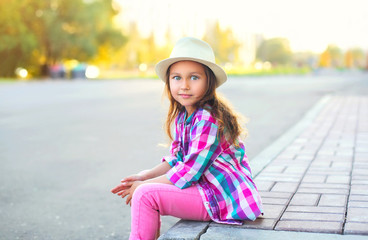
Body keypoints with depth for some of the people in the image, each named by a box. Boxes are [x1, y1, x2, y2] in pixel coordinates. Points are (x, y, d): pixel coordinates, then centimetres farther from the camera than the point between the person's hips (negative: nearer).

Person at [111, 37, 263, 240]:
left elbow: (188, 174, -22)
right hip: (207, 189, 9)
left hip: (226, 199, -9)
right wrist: (144, 176, 0)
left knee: (145, 195, -18)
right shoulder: (182, 116, 6)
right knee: (143, 188, 12)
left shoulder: (208, 120, -22)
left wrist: (144, 184, -11)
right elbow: (176, 159, 14)